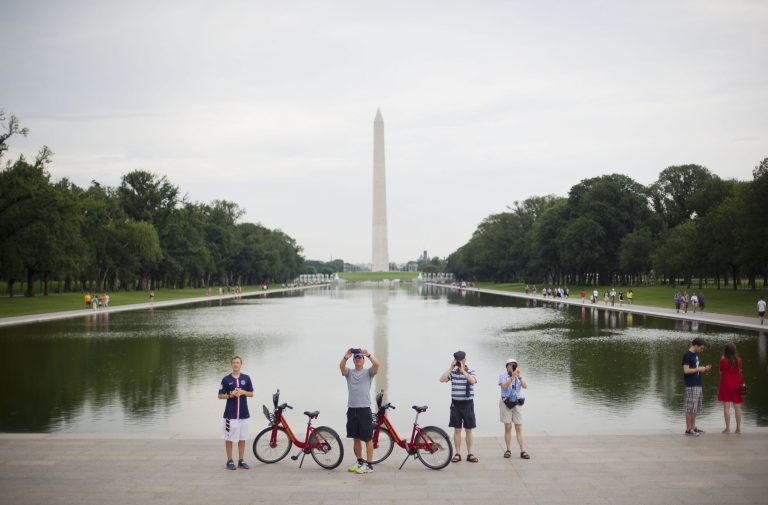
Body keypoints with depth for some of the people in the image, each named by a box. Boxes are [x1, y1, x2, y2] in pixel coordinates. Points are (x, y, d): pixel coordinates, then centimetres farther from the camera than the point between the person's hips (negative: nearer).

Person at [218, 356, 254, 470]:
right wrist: (231, 395, -16)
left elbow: (251, 394, 9)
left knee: (242, 438, 7)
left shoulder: (246, 378, 6)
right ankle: (230, 461, 10)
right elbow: (220, 396, 1)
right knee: (229, 438, 1)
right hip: (230, 413, -2)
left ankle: (241, 460, 16)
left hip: (243, 413, 3)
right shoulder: (226, 379, -1)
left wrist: (242, 392, -10)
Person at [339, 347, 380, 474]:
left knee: (367, 438, -2)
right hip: (351, 409, 4)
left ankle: (369, 465, 1)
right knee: (356, 438, 12)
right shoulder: (349, 372, 10)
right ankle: (359, 461, 23)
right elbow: (341, 366, -13)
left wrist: (369, 355, -35)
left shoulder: (368, 372, 3)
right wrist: (345, 357, -33)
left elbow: (376, 364, -19)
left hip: (364, 409, -4)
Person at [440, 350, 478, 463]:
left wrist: (463, 370, -23)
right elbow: (442, 379, -12)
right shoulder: (452, 372, 3)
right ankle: (457, 454, 9)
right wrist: (451, 368, -15)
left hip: (467, 403, -1)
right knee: (457, 429, 4)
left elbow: (473, 381, -22)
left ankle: (470, 454, 10)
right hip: (455, 404, 1)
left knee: (468, 430, 4)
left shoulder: (471, 372, -1)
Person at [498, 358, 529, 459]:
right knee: (508, 428, -1)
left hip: (517, 403, 2)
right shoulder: (503, 376, 1)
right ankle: (508, 450, 5)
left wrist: (520, 377, -20)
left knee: (519, 428, -2)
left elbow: (525, 386, -6)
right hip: (506, 403, -2)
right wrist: (512, 377, -28)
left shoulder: (519, 377, 10)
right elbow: (504, 386, -17)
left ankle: (523, 451, -6)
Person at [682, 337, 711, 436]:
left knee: (696, 408, 14)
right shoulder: (687, 355, -12)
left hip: (698, 385, 9)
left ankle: (693, 427, 21)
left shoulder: (695, 355, 16)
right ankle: (688, 429, -1)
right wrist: (698, 369, -13)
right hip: (691, 386, -9)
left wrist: (705, 369, 7)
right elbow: (686, 370, -19)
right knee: (690, 408, -5)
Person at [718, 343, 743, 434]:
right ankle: (738, 428, 11)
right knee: (737, 407, 8)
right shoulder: (738, 360, -3)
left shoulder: (723, 360, -10)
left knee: (726, 407, 0)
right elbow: (740, 371, 8)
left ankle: (727, 428, -1)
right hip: (736, 384, 2)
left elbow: (721, 372, 2)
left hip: (726, 384, -2)